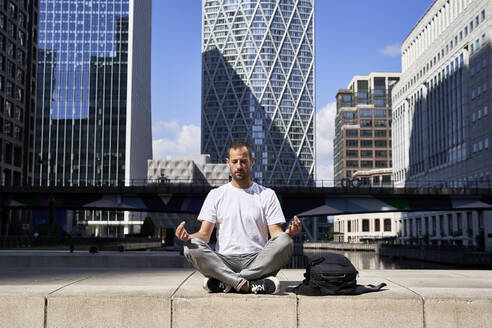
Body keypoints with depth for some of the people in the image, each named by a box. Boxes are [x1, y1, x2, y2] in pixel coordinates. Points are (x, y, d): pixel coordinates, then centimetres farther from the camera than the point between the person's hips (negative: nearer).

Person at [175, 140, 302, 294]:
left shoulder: (267, 194, 13)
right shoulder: (216, 195, 15)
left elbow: (276, 233, 5)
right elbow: (205, 234, 7)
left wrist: (288, 233, -19)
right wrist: (188, 237, -16)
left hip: (258, 262, 0)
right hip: (224, 261, 0)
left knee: (284, 242, -30)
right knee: (191, 247, -27)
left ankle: (224, 283, -29)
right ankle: (249, 285, -34)